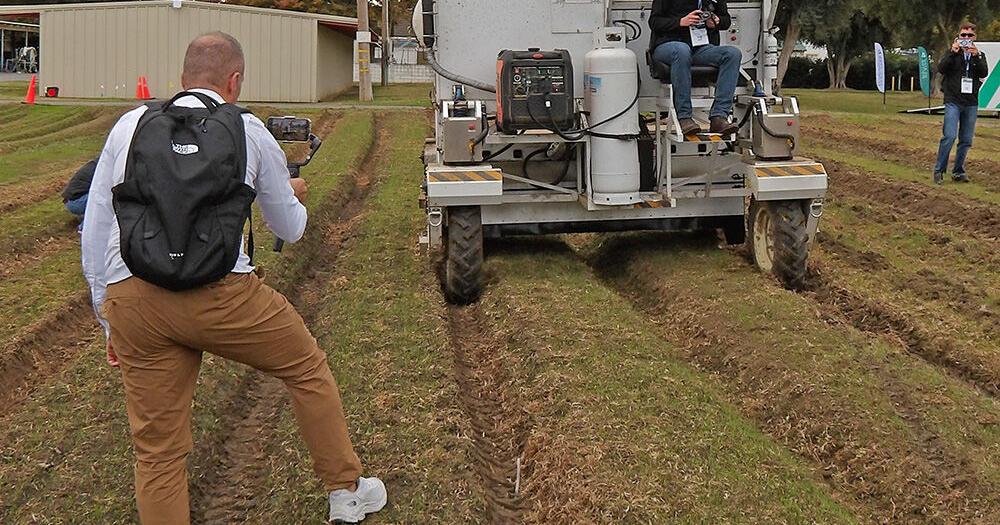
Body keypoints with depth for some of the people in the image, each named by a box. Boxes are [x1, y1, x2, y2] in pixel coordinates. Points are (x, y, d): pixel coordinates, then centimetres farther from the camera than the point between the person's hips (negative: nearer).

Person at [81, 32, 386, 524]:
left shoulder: (129, 126, 14)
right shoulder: (249, 131, 10)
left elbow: (94, 234, 14)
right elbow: (290, 229, 22)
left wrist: (109, 319, 23)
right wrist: (294, 194, 44)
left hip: (131, 300, 2)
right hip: (220, 294, -2)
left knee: (157, 448, 12)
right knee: (308, 369, 22)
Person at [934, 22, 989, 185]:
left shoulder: (979, 55, 12)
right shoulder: (952, 53, 6)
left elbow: (984, 73, -5)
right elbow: (941, 69, -10)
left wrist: (976, 56, -18)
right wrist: (952, 53, -21)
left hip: (971, 104, 4)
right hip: (953, 102, -3)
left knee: (966, 140, 5)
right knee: (949, 136, -15)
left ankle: (958, 171, 16)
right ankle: (939, 171, -8)